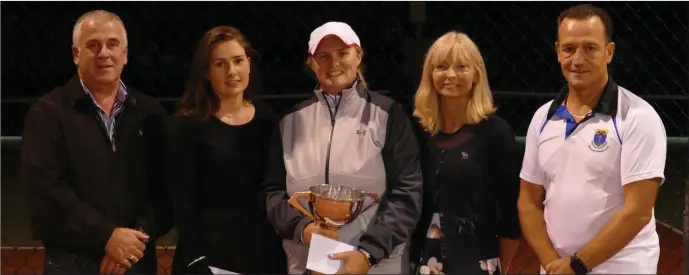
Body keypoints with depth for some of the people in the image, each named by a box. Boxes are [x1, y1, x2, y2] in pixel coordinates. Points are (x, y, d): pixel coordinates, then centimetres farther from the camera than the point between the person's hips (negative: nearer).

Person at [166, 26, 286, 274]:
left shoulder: (267, 119, 5)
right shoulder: (187, 125, -6)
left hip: (264, 251, 4)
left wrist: (285, 246, 2)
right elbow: (182, 203, -9)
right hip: (210, 251, -4)